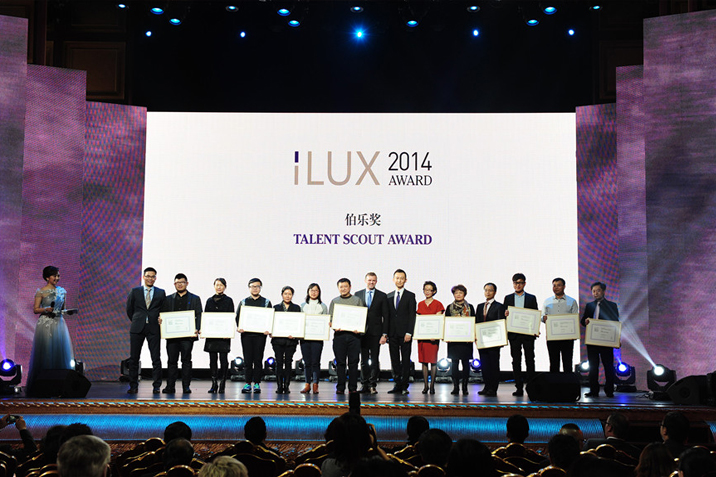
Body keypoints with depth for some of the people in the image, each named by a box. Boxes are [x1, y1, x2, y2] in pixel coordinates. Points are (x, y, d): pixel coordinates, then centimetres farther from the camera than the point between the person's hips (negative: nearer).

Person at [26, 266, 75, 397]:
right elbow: (35, 309, -3)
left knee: (60, 351, 0)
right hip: (46, 324, -4)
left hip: (59, 323, 4)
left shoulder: (62, 291, 12)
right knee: (45, 353, -5)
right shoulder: (41, 292, -2)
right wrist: (46, 309, -18)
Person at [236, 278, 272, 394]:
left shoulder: (266, 302, 10)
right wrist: (239, 327, -10)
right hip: (246, 334, 1)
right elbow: (237, 316, 9)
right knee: (247, 360, 0)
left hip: (260, 334, -1)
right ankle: (248, 383, 6)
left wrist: (268, 330, -11)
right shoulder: (243, 302, 13)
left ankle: (257, 383, 5)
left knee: (258, 360, 0)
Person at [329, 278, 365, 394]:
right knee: (340, 362, 1)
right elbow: (330, 318, 10)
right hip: (339, 334, 1)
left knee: (353, 362, -1)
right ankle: (340, 387, 6)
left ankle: (353, 387, 5)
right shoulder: (334, 301, 14)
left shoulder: (357, 300, 11)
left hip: (354, 335, -1)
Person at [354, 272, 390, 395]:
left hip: (375, 332, -1)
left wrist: (384, 334, -6)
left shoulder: (382, 296, 3)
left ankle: (372, 385, 4)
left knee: (375, 360, -1)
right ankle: (364, 384, 11)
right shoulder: (358, 295, 8)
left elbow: (385, 316, 1)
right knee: (364, 360, 6)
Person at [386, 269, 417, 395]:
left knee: (405, 360, 0)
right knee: (394, 360, 5)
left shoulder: (410, 296, 1)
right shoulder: (389, 296, 13)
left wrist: (409, 333, -12)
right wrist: (385, 333, 4)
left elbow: (412, 315, -4)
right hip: (392, 333, 4)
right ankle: (398, 385, 11)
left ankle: (404, 386, 3)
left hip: (404, 333, -4)